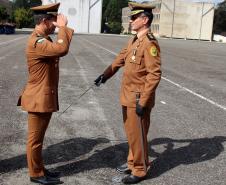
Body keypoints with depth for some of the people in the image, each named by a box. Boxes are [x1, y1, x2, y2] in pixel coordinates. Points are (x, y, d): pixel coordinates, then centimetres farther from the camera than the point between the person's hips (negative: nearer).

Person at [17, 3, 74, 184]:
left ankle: (39, 169, 32)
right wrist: (62, 27, -24)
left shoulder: (45, 40, 13)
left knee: (38, 137, 19)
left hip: (46, 97, 10)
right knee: (35, 138, 5)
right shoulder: (36, 42, -22)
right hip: (39, 98, -10)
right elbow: (62, 49, -34)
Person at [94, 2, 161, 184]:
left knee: (137, 135, 4)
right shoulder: (134, 41, 10)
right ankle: (133, 162, 35)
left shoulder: (150, 43, -19)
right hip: (128, 96, 9)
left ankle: (140, 170, 20)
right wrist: (105, 75, 19)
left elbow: (154, 75, -22)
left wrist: (143, 102, -22)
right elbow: (120, 59, 23)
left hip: (138, 98, -9)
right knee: (131, 133, 19)